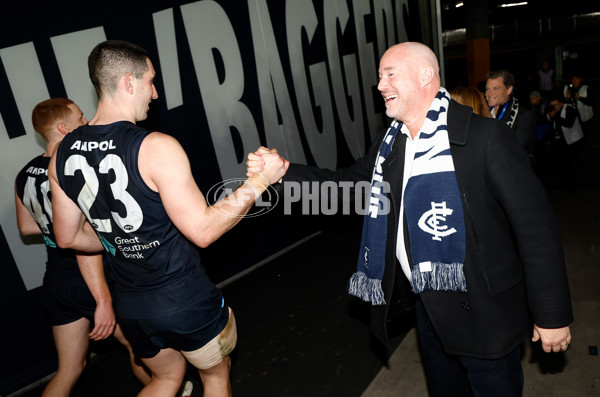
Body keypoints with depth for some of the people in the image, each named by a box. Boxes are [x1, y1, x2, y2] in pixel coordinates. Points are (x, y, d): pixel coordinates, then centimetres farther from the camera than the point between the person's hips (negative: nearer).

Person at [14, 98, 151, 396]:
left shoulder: (25, 176, 2)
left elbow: (26, 227, 16)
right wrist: (104, 300, -27)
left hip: (56, 281, 8)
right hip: (91, 282, -8)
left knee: (69, 369, 21)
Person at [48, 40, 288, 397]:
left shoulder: (64, 153, -3)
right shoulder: (156, 147, -24)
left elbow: (68, 237, 6)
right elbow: (203, 230, -23)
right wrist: (259, 181, -16)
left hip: (130, 304, 6)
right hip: (186, 300, -6)